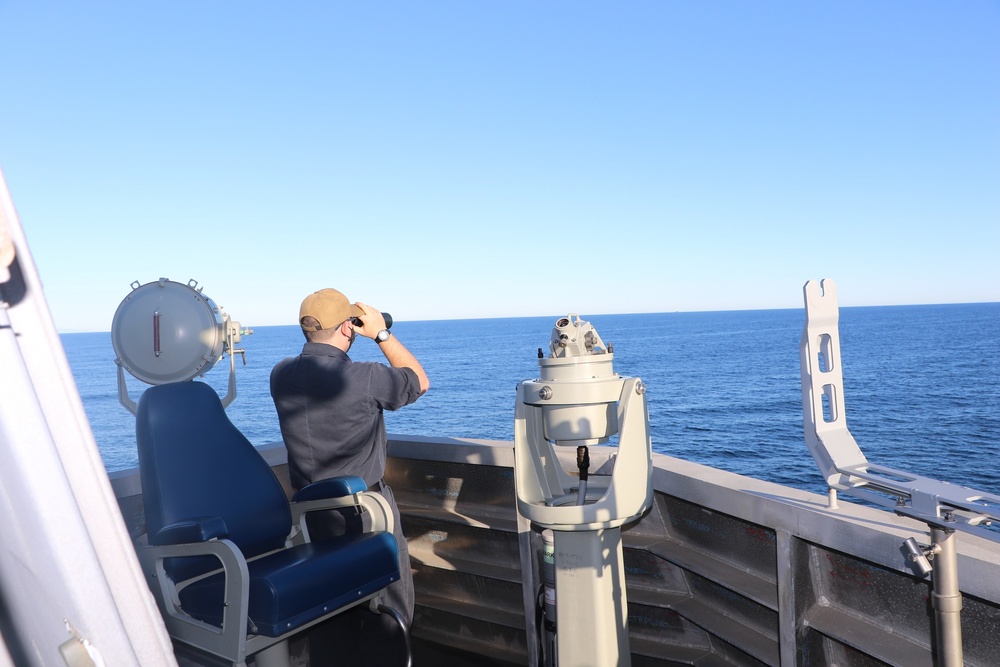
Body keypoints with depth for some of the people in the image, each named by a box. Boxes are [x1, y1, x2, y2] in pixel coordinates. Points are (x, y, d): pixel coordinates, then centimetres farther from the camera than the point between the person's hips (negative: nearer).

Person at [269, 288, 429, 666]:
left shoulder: (281, 375, -4)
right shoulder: (363, 378, -23)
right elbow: (419, 381, -5)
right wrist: (381, 333, -3)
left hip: (311, 507, 7)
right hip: (365, 510, -6)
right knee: (389, 607, 11)